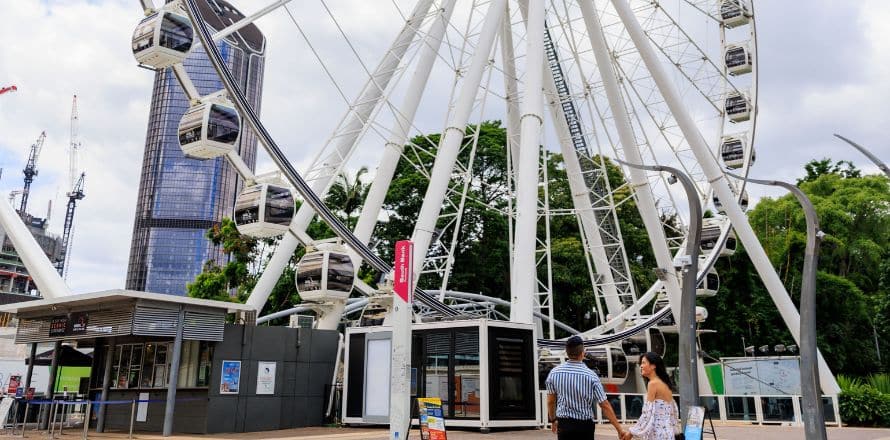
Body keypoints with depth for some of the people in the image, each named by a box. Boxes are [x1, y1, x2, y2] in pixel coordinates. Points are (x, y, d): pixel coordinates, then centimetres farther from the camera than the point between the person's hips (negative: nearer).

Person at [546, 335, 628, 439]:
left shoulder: (554, 373, -5)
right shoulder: (590, 375, -12)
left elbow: (550, 401, 6)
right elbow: (605, 405, -11)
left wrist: (553, 420, 23)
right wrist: (619, 429, -4)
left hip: (564, 424, 1)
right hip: (585, 425, -1)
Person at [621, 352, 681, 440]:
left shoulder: (653, 383, -11)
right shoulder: (664, 384, 14)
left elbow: (648, 413, -15)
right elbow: (672, 412, 17)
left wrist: (632, 432, -8)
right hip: (665, 431, 9)